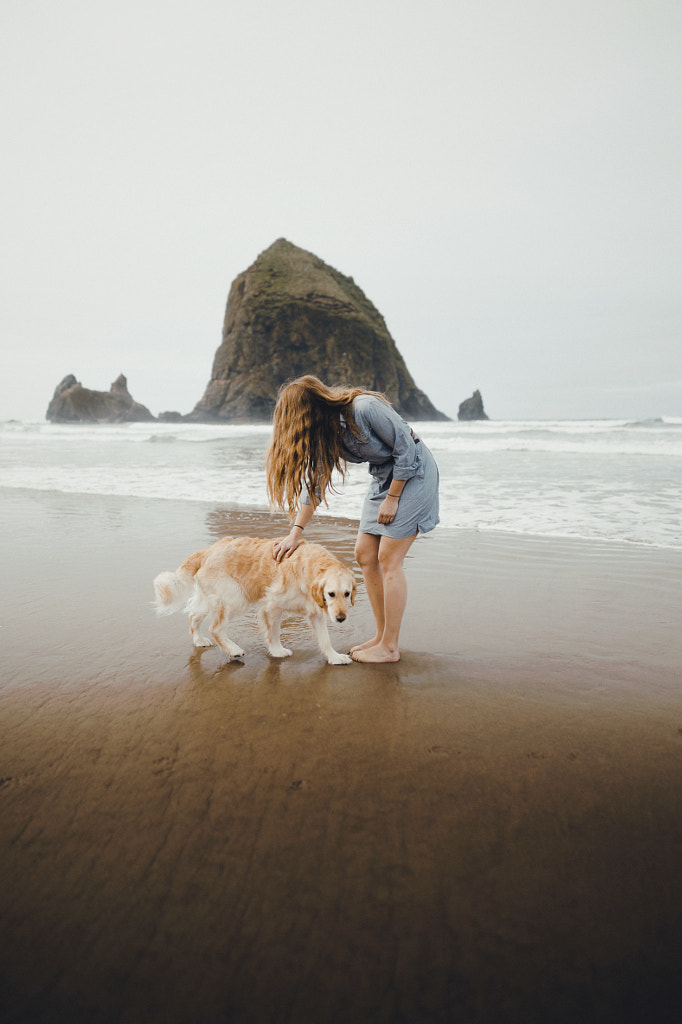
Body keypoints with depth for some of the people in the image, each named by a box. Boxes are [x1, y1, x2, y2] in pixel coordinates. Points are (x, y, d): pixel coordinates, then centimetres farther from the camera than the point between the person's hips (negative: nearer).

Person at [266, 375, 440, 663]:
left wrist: (392, 499, -15)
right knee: (364, 555, 5)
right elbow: (314, 481, 4)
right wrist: (296, 532, 2)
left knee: (388, 559, -10)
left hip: (413, 471, -8)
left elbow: (406, 449, -21)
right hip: (383, 476, 8)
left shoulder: (364, 408, -28)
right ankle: (382, 635, 16)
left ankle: (390, 647, 0)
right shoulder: (323, 430, -3)